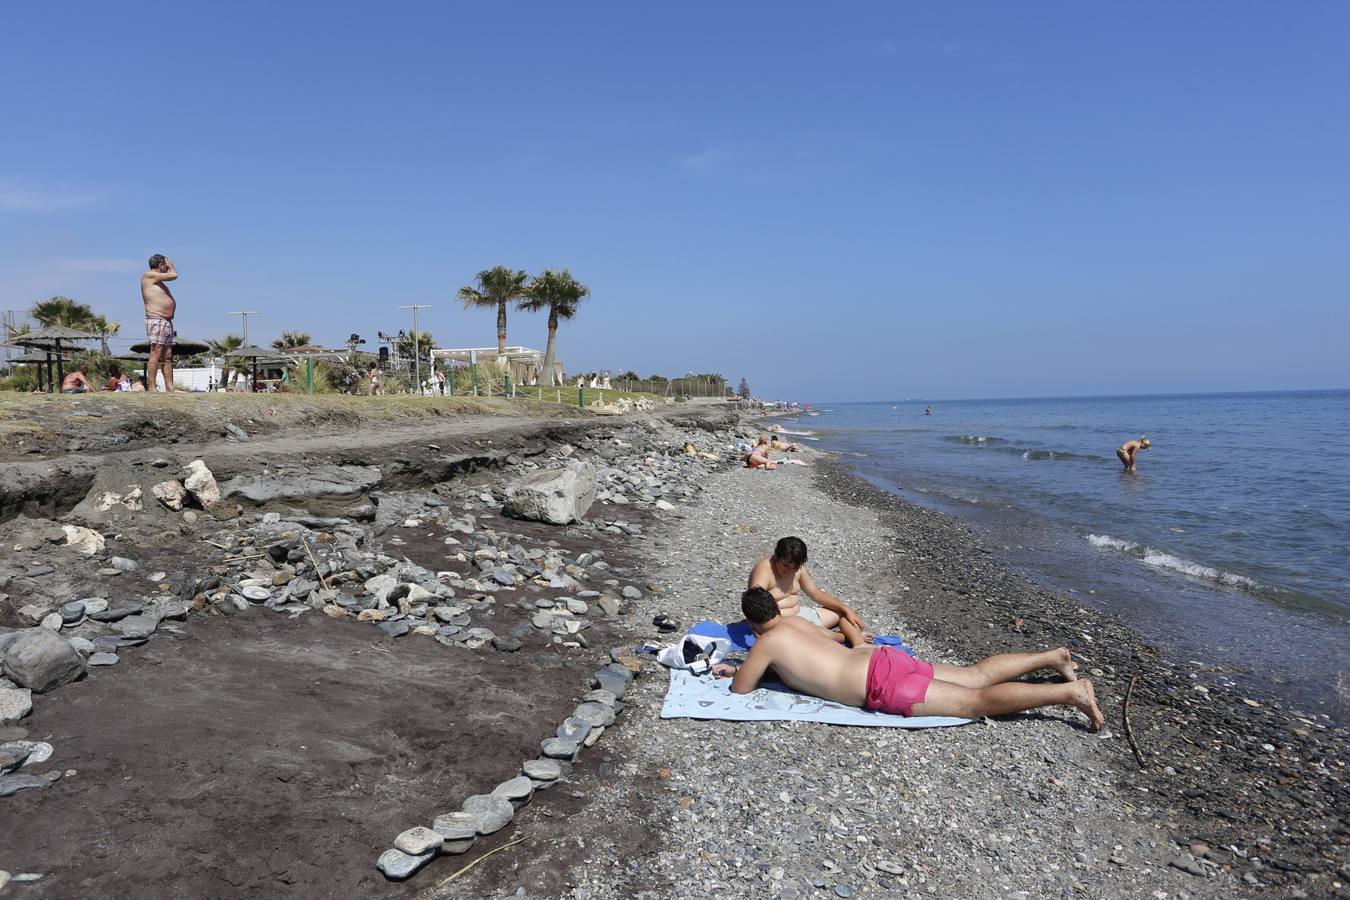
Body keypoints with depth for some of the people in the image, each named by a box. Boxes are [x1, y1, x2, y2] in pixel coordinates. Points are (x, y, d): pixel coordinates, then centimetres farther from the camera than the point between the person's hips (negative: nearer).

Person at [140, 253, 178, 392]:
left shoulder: (158, 281, 23)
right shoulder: (149, 276, -5)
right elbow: (174, 275, -5)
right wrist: (171, 265, 10)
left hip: (167, 322, 10)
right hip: (156, 321, -10)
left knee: (167, 357, 7)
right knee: (155, 355, -13)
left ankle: (169, 388, 8)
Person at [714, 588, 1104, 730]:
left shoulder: (766, 642, -7)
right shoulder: (794, 621, 17)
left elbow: (740, 689, 1)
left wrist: (735, 674, 23)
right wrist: (737, 667, 31)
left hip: (884, 686, -8)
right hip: (884, 659, 8)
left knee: (977, 702, -7)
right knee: (977, 676, 15)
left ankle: (1071, 692, -11)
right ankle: (1053, 656, 18)